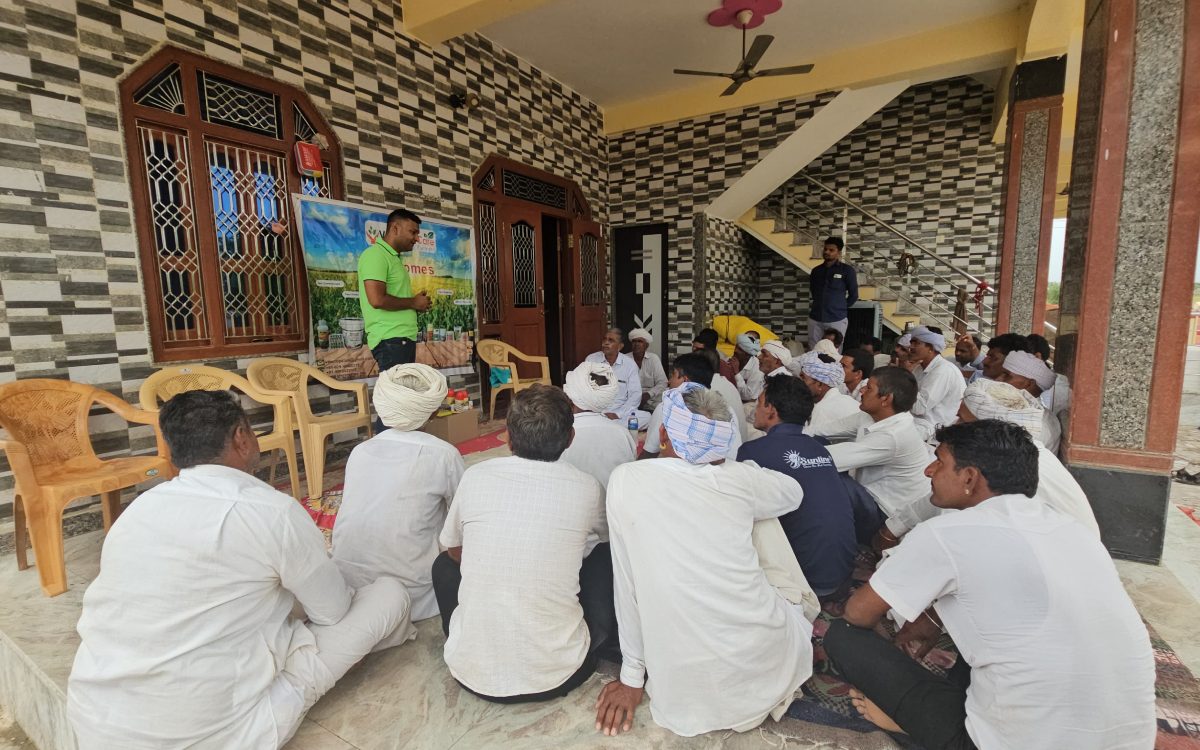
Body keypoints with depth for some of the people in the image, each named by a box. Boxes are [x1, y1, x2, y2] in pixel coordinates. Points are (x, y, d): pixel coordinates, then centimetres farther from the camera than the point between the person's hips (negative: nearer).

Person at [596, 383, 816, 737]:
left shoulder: (625, 480, -11)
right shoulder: (739, 478, -7)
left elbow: (627, 585, -5)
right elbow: (795, 492, 16)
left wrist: (633, 674, 8)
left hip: (687, 687, 0)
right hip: (771, 662, 1)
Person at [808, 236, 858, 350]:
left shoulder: (847, 270, 0)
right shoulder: (816, 271, 12)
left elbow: (853, 295, 5)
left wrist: (841, 308, 11)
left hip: (837, 319, -4)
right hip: (815, 318, 4)